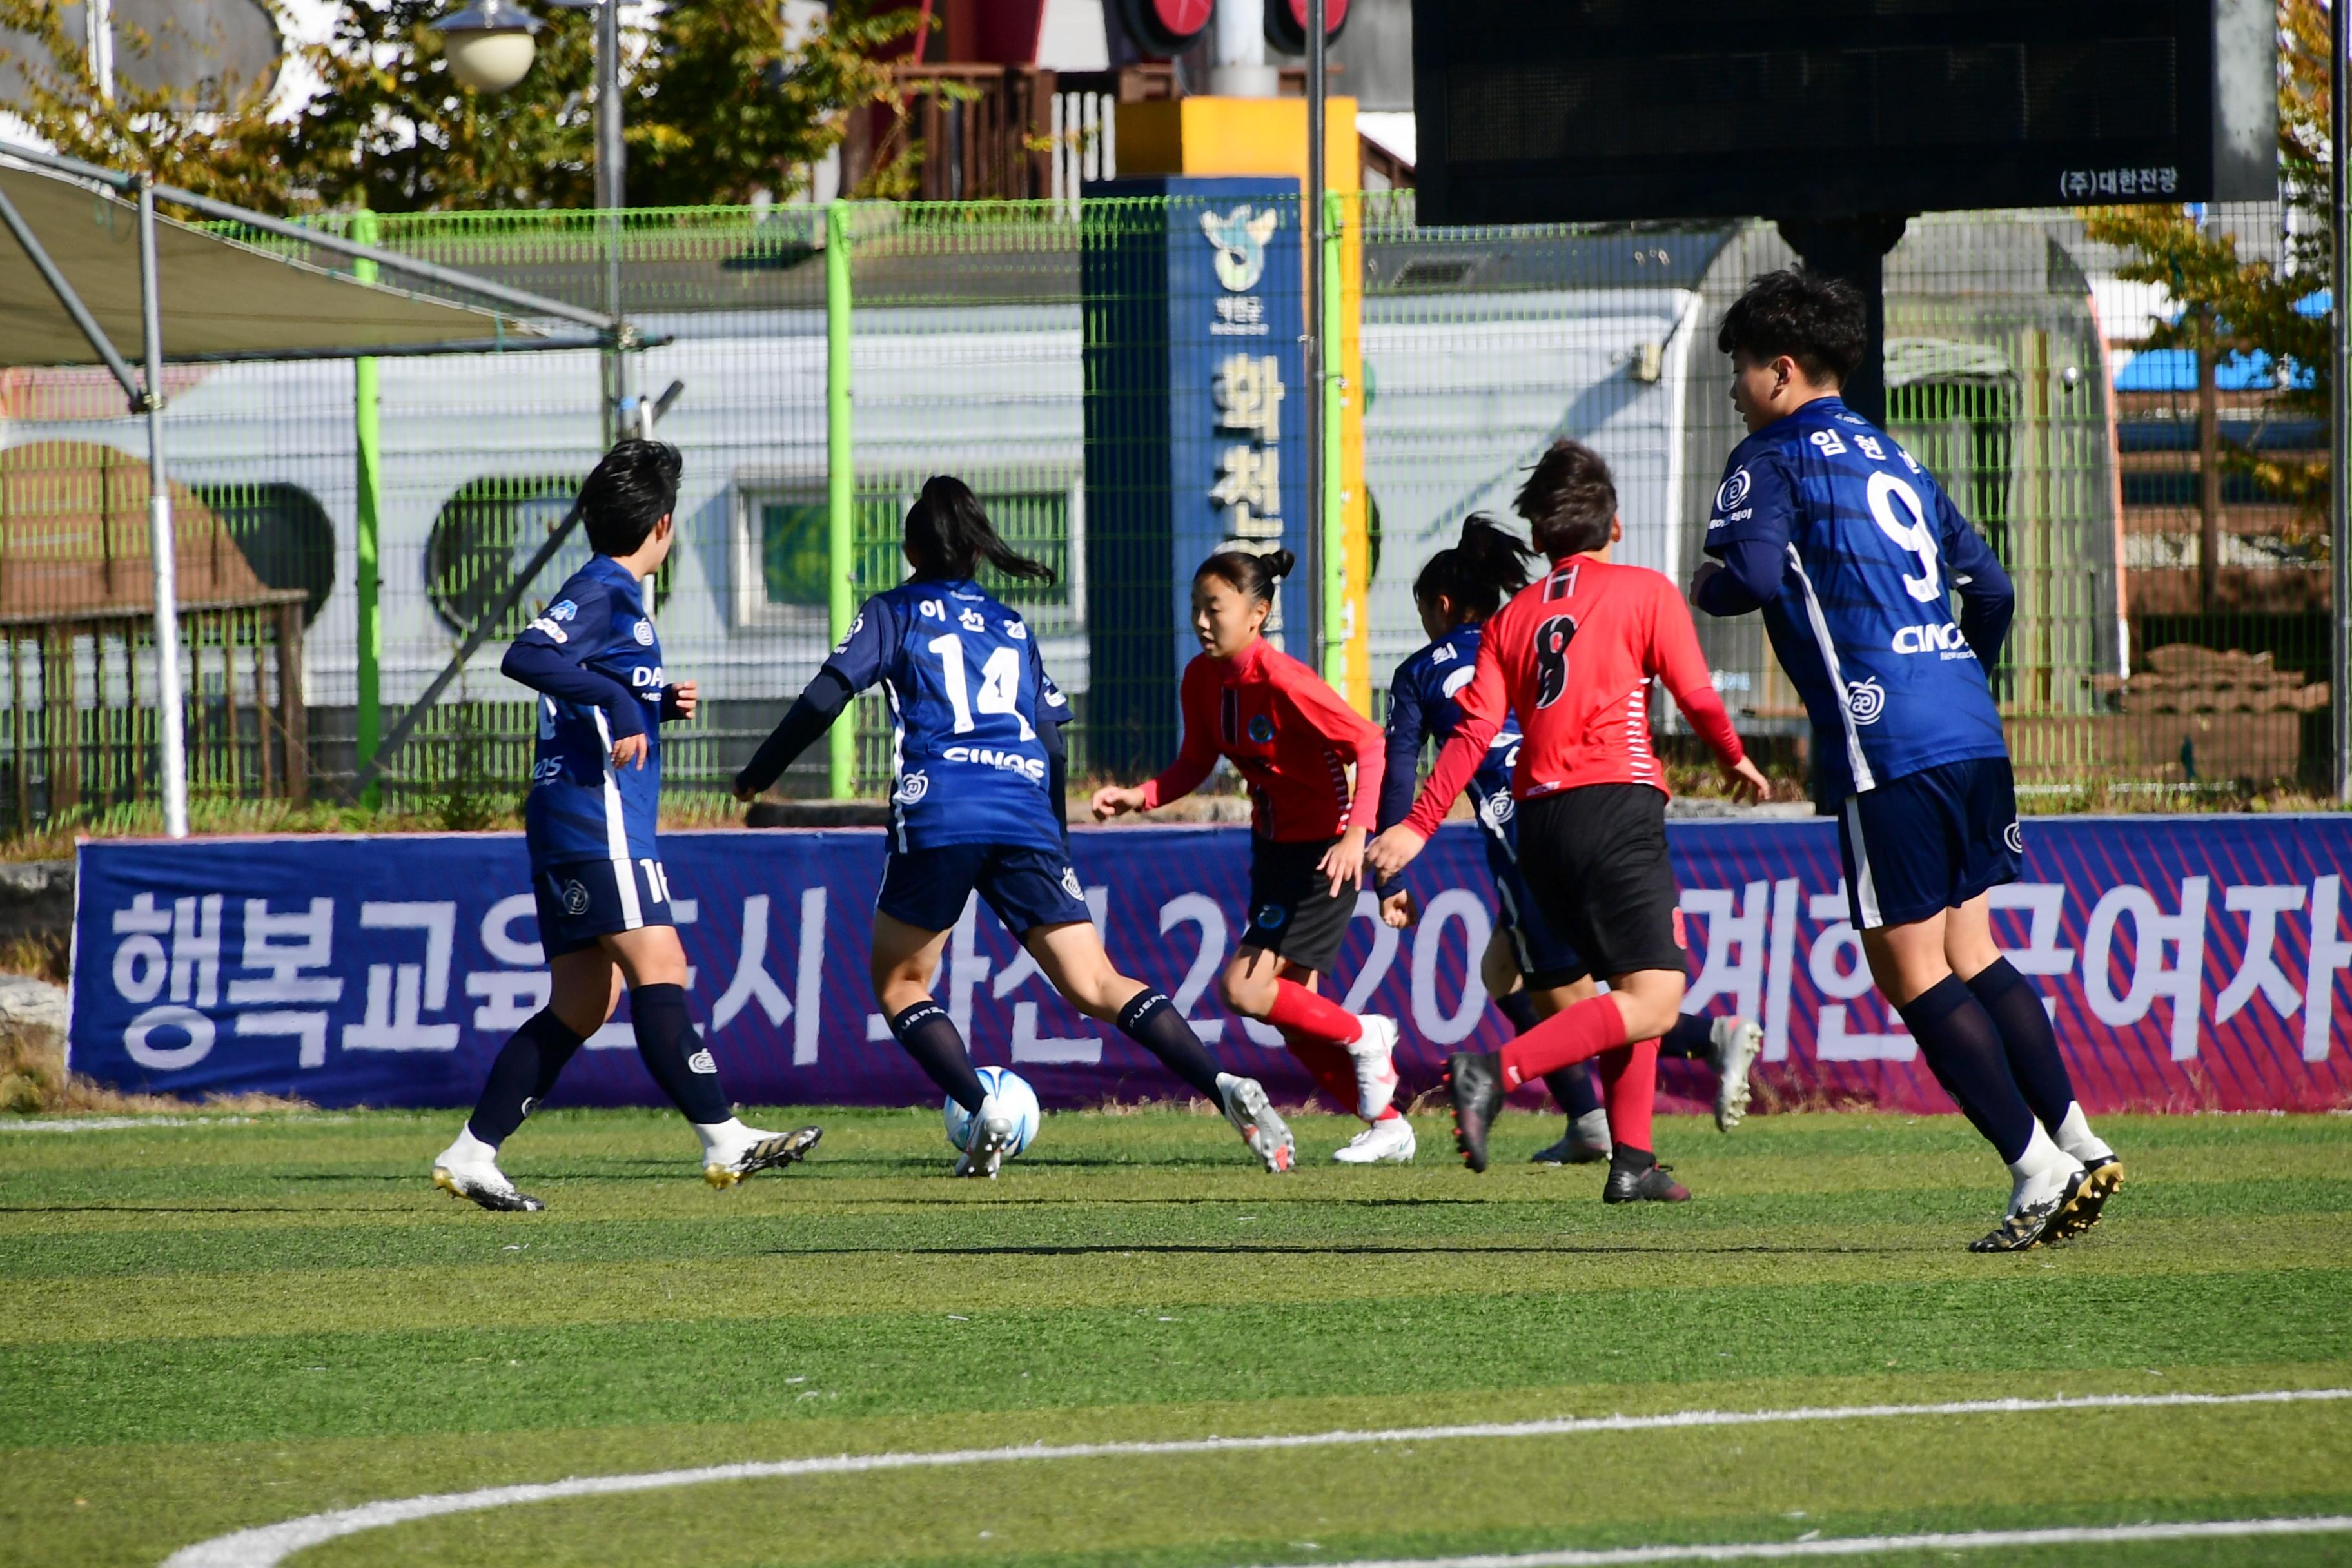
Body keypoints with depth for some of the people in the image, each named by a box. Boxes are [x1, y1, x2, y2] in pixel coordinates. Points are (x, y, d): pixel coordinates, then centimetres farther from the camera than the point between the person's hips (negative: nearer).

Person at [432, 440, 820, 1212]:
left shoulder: (618, 595, 21)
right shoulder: (601, 591, -8)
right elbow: (526, 657, -24)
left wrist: (660, 706, 14)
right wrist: (619, 702, -28)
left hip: (568, 828, 10)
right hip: (596, 817, -10)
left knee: (581, 1004, 8)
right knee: (659, 969, -15)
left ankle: (471, 1154, 6)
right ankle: (725, 1141, -21)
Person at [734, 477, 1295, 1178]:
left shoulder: (894, 613, 15)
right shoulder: (1012, 627, 25)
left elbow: (824, 699, 4)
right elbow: (1054, 746, 20)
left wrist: (758, 773, 17)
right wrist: (1055, 847, 30)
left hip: (937, 814, -3)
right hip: (1026, 817, 3)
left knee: (900, 984, 13)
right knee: (1096, 987, 1)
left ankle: (982, 1110, -9)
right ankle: (1225, 1086, -18)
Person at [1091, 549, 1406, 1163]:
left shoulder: (1283, 681, -24)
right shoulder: (1202, 680, -1)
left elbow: (1371, 746, -25)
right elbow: (1195, 765, 11)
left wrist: (1356, 835, -35)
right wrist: (1139, 798, -7)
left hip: (1323, 857, -8)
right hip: (1272, 848, 8)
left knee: (1245, 990, -17)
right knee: (1293, 1014, 9)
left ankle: (1364, 1039, 6)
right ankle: (1387, 1127, 22)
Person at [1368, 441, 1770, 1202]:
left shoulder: (1512, 618, 15)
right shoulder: (1644, 591, 4)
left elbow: (1474, 732, 5)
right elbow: (1696, 696, 0)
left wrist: (1417, 828, 5)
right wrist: (1736, 761, 19)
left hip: (1539, 820, 6)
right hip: (1618, 803, -6)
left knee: (1629, 989, 20)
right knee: (1652, 1003, -10)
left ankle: (1632, 1161, 11)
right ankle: (1497, 1071, -28)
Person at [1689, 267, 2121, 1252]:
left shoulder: (1772, 459, 0)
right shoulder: (1893, 461, 23)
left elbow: (1753, 574, -17)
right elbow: (1991, 586, 24)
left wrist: (1704, 589, 5)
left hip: (1887, 741, -8)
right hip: (1972, 727, 8)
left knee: (1911, 971, -3)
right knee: (1971, 951, 15)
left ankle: (2035, 1169, -9)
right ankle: (2079, 1148, 10)